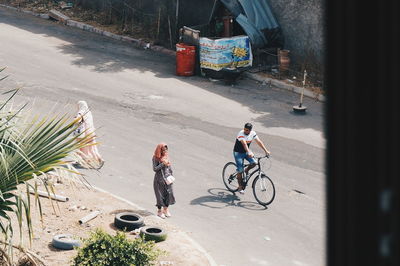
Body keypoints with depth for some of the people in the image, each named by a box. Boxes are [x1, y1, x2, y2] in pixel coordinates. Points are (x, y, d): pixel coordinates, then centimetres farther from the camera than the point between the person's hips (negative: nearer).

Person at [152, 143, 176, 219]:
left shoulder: (166, 156, 6)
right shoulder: (156, 158, -10)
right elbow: (155, 169, -14)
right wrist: (163, 164, -21)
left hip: (168, 177, 5)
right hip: (159, 178, -5)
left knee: (169, 193, 2)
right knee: (160, 194, 2)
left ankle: (166, 209, 20)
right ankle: (159, 211, 18)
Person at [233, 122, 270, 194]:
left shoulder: (253, 133, -11)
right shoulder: (241, 133, -27)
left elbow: (259, 142, -12)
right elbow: (244, 144, -39)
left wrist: (266, 151, -21)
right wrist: (249, 152, -53)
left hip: (246, 152, 5)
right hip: (238, 152, -5)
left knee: (254, 163, -19)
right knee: (240, 170, -8)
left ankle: (246, 170, 12)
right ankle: (240, 187, 4)